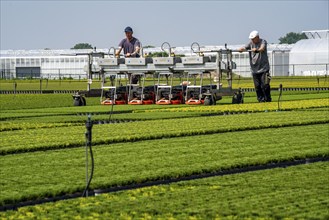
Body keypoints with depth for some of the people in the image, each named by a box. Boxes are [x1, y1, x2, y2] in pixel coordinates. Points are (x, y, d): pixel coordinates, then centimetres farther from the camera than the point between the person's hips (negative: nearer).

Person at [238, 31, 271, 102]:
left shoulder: (263, 42, -3)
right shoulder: (251, 43, 8)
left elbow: (262, 48, -24)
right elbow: (245, 47, -9)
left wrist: (257, 50, -47)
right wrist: (241, 49, -33)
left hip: (264, 68, -4)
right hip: (254, 69, 4)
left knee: (265, 85, -6)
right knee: (257, 86, 3)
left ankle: (268, 99, 6)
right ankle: (261, 100, 12)